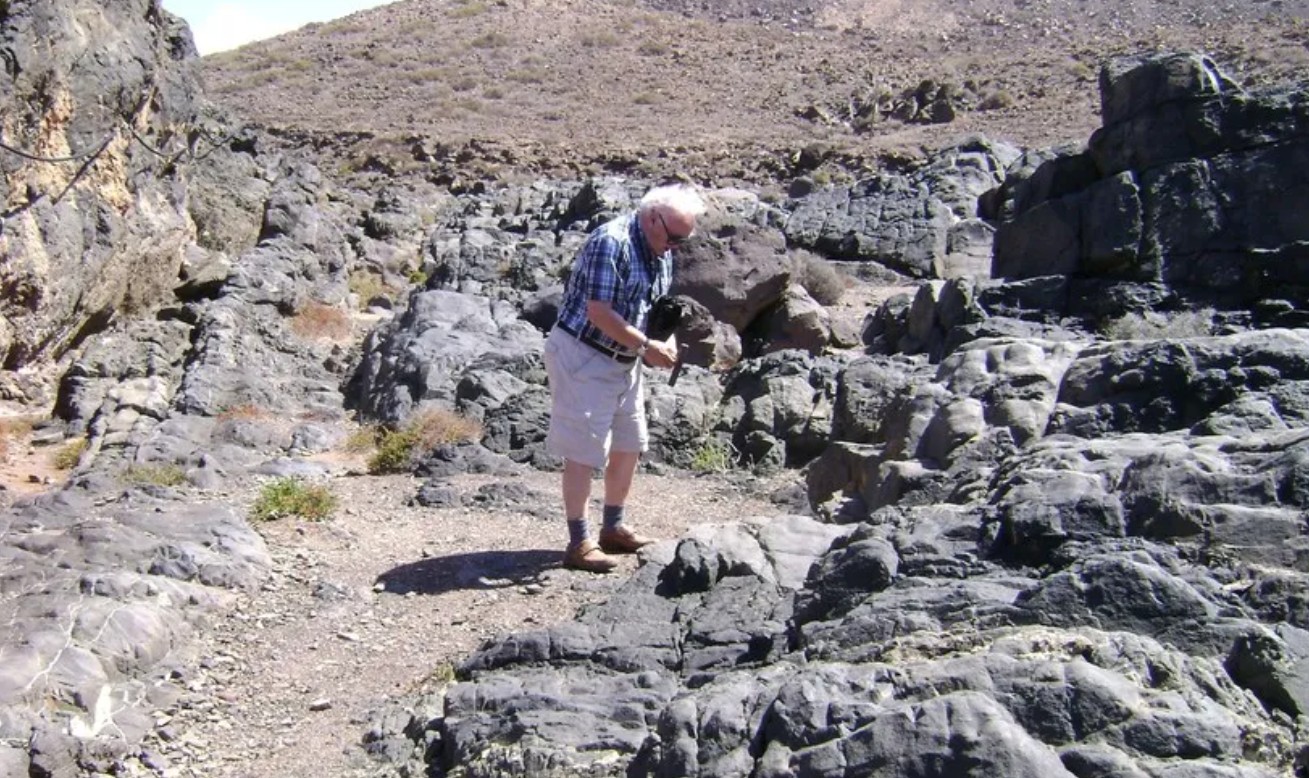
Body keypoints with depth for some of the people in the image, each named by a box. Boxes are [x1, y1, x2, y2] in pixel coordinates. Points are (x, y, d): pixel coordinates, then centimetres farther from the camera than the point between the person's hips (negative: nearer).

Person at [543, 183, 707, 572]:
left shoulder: (660, 252, 6)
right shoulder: (610, 241, -22)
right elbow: (599, 312, -26)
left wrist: (668, 341, -4)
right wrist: (647, 347, -22)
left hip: (624, 362, 9)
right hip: (582, 357, -9)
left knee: (629, 445, 15)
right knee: (584, 452, -4)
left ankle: (613, 528, 30)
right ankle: (579, 543, 5)